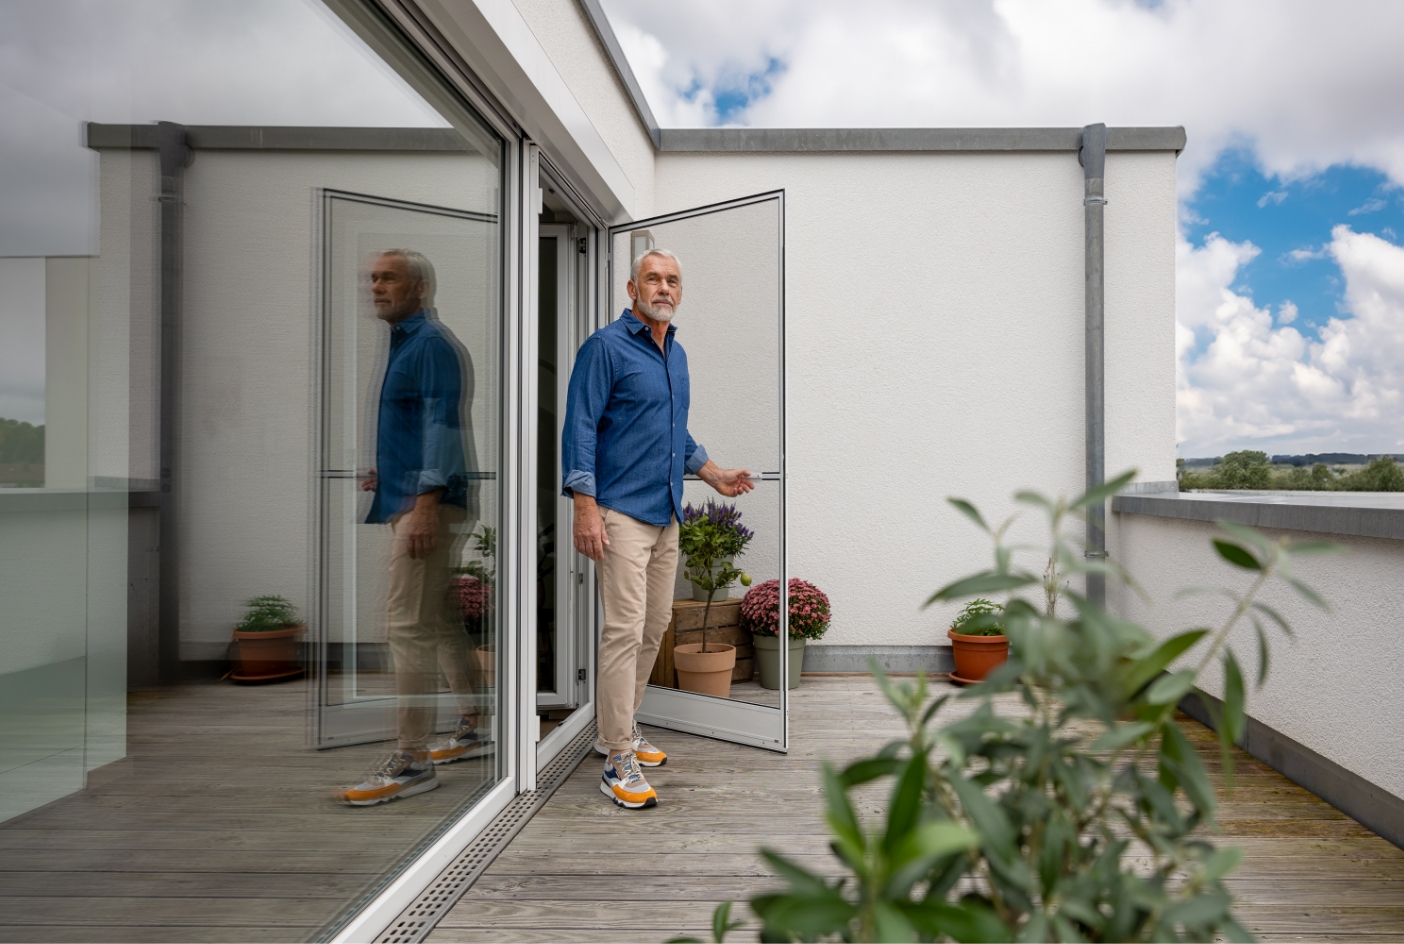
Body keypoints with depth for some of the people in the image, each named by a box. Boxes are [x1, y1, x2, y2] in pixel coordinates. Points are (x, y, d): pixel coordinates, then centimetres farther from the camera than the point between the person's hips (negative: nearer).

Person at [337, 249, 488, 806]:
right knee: (440, 620, 15)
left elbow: (442, 423, -19)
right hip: (411, 498, 11)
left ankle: (410, 762, -2)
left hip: (427, 503, -11)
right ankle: (475, 729, 27)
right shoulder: (405, 343, 21)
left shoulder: (433, 343, -10)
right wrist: (385, 472, 18)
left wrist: (427, 500, -25)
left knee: (409, 626, -9)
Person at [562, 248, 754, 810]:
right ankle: (618, 762, 0)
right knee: (625, 629, -9)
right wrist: (585, 505, -20)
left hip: (666, 512, 8)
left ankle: (618, 730, 29)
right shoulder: (606, 346, -7)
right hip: (621, 512, -8)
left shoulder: (677, 354, 17)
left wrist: (713, 474, 24)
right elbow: (581, 427, -13)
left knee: (655, 627, 13)